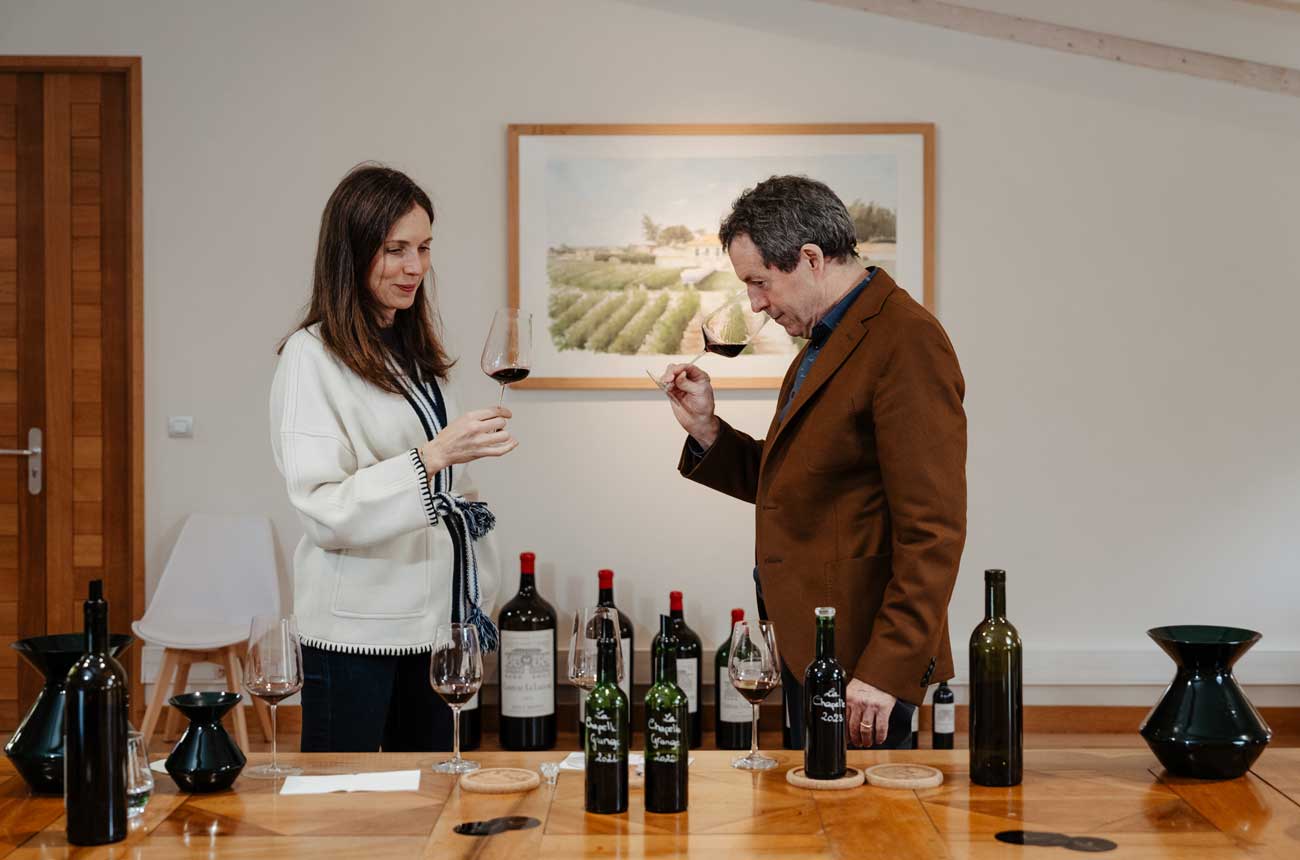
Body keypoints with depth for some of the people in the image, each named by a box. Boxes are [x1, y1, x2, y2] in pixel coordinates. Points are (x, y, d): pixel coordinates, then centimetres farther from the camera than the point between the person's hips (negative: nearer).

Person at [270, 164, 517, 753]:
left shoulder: (417, 352, 15)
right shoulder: (312, 356, -9)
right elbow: (324, 515, -17)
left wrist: (478, 602, 15)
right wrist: (432, 456, -26)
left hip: (434, 621, 7)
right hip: (356, 633, -7)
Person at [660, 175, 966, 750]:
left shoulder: (907, 341, -15)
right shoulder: (825, 342, 17)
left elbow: (933, 531, -20)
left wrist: (887, 671, -21)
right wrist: (707, 430, 7)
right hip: (808, 649, 9)